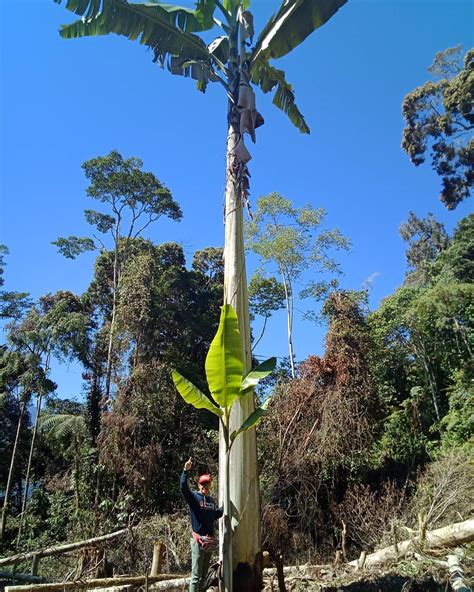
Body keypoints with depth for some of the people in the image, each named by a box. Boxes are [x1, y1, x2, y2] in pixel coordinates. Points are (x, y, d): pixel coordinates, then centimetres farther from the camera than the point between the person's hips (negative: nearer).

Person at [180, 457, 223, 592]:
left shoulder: (211, 500, 13)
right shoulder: (193, 497, -7)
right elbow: (183, 487, -25)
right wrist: (186, 471, -37)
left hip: (210, 540, 7)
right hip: (198, 539, -7)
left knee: (204, 574, 16)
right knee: (196, 575, -3)